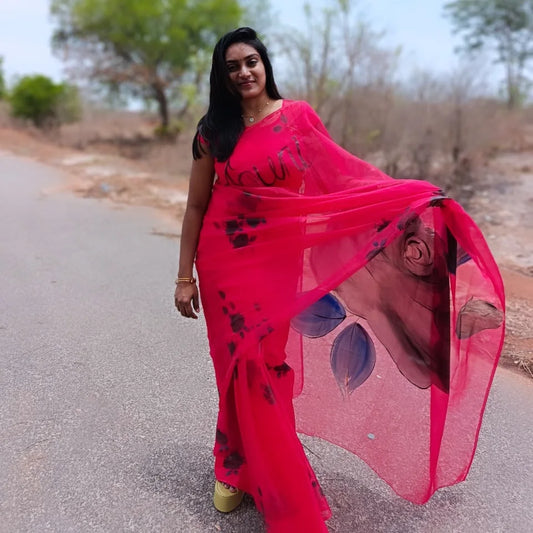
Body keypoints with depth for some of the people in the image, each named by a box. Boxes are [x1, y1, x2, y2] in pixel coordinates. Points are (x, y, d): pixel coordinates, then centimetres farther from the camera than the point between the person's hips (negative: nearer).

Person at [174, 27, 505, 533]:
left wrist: (410, 192, -10)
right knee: (243, 367, 7)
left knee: (262, 368, 6)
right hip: (224, 261, 0)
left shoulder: (298, 116, 1)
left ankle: (235, 467, 32)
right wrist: (185, 277, 2)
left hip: (279, 262, 0)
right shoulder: (213, 130, 2)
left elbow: (340, 173, 0)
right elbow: (196, 205, 3)